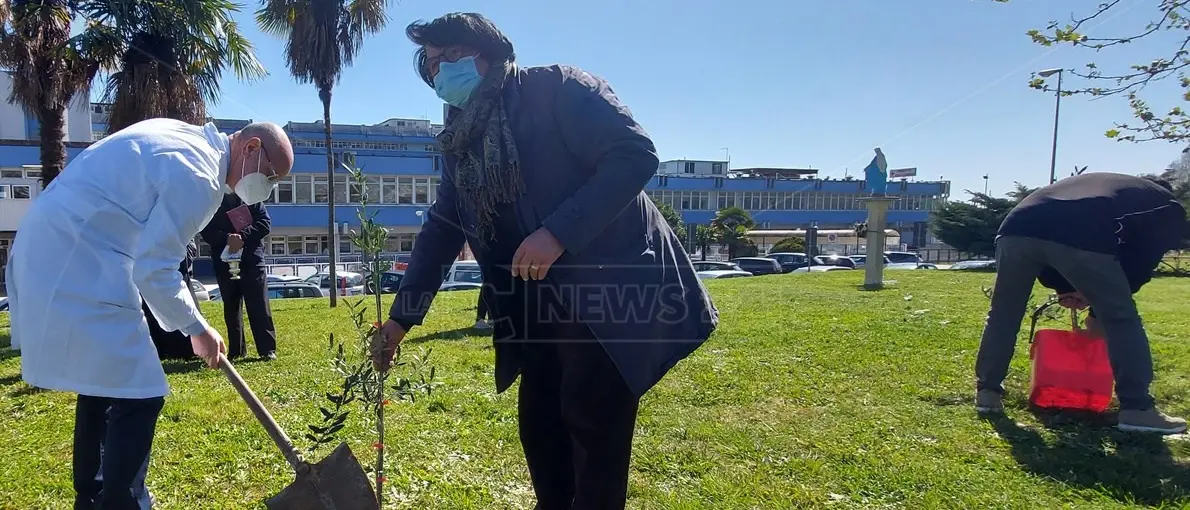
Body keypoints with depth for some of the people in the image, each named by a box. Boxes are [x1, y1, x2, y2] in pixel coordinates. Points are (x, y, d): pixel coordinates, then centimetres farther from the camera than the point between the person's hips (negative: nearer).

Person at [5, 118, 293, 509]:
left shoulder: (187, 138, 12)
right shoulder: (198, 174, -18)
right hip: (77, 267, -11)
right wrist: (197, 329, -6)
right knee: (137, 397, -8)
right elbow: (154, 270, -19)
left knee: (104, 384, 20)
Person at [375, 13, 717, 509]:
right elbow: (440, 231, 16)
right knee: (539, 425, 12)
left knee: (591, 422, -4)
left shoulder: (557, 88, -9)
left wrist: (559, 232, -25)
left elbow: (636, 154, -19)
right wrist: (402, 315, 11)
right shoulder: (462, 141, 13)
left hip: (613, 285, -7)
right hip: (543, 303, 8)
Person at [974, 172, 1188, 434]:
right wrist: (1099, 312, 31)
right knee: (1122, 319, 15)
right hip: (1082, 236, -4)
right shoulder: (1168, 206, 33)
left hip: (1018, 226, 5)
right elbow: (1140, 262, 22)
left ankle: (987, 392, 28)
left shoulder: (1089, 182, 47)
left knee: (1003, 315, 21)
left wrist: (1065, 289, 32)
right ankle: (1137, 408, 19)